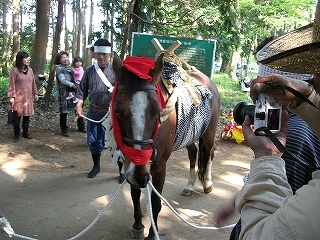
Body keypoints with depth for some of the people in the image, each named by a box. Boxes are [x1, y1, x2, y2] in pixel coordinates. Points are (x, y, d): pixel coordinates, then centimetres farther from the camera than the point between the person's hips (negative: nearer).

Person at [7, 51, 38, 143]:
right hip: (18, 98, -5)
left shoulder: (30, 69, 9)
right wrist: (11, 97, -14)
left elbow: (33, 82, 14)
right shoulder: (14, 70, -8)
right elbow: (12, 84, -10)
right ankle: (16, 135, 14)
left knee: (27, 116, 10)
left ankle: (25, 133, 23)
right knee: (17, 117, 2)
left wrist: (35, 93, 14)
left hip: (28, 97, 5)